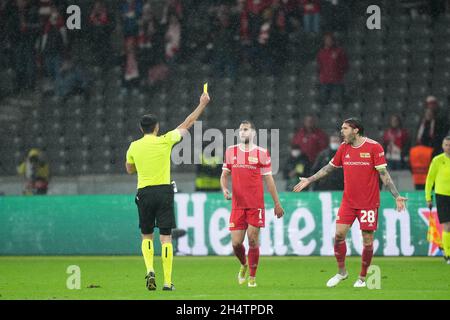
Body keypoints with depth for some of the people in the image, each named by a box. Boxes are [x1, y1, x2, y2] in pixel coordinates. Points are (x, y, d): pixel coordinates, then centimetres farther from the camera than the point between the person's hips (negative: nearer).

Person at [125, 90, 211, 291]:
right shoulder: (164, 141, -4)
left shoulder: (134, 147, 2)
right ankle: (167, 281, -4)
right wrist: (202, 104, 16)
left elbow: (129, 169, 19)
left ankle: (150, 269, -8)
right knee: (166, 237, 0)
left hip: (144, 193, 2)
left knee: (146, 236, 15)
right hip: (164, 190, -2)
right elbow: (187, 124, 6)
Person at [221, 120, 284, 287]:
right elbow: (224, 175, 16)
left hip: (256, 205, -2)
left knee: (253, 239, -5)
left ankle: (252, 277, 9)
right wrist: (224, 189, -5)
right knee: (236, 243, -2)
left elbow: (268, 179, 5)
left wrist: (277, 203, 6)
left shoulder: (261, 153, 1)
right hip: (237, 204, 2)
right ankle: (244, 265, 29)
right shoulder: (231, 151, 9)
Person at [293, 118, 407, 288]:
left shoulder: (374, 147, -10)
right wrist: (309, 180, 20)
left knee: (368, 240, 0)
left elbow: (383, 174, -10)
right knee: (339, 234, -4)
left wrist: (396, 196, -17)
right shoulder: (344, 148, 6)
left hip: (369, 202, -4)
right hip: (348, 201, 4)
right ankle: (341, 272, 13)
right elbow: (329, 168, 19)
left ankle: (362, 278, 13)